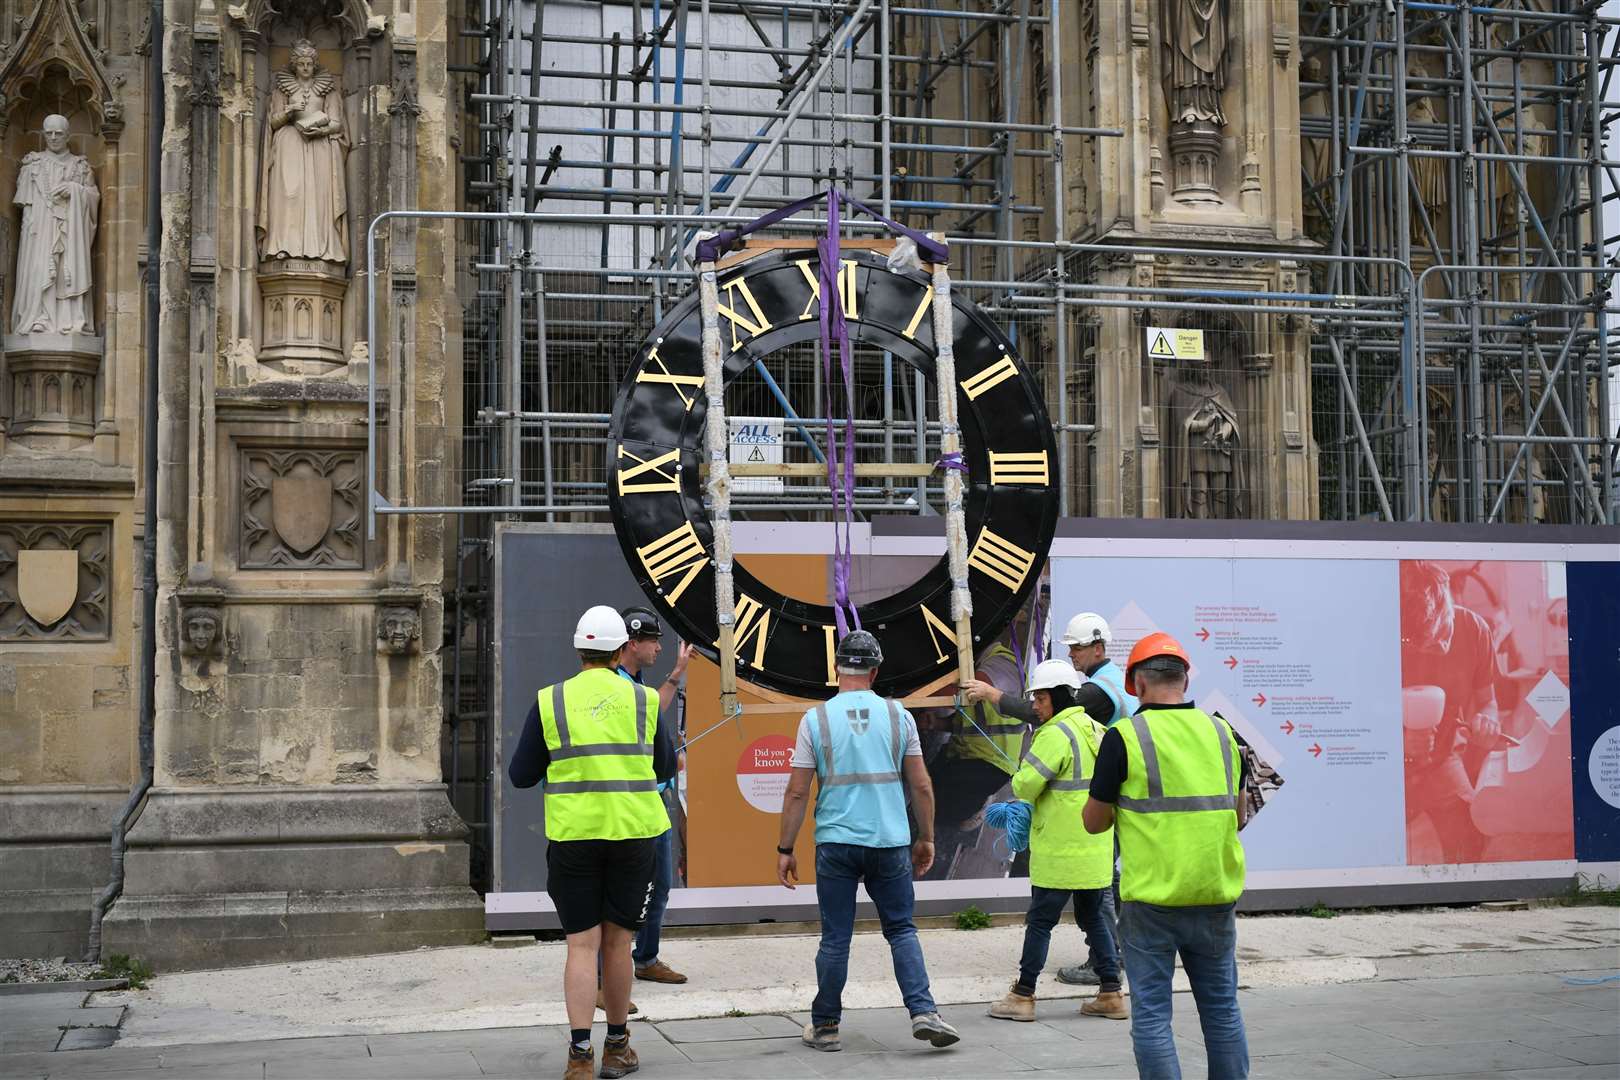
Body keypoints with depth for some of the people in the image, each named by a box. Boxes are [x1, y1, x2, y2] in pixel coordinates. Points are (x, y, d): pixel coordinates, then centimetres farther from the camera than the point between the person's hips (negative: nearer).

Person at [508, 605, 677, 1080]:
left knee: (582, 945, 4)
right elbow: (665, 767, 13)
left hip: (572, 836, -1)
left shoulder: (550, 702, -1)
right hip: (633, 833, 1)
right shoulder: (644, 700, 1)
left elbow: (521, 775, 3)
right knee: (617, 942, 11)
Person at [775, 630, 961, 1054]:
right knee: (902, 931, 10)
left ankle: (825, 1026, 14)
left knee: (835, 938, 6)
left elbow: (797, 793, -2)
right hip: (891, 843, 1)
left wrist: (785, 849, 5)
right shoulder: (898, 716, 2)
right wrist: (926, 839, 14)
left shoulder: (816, 719, -1)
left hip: (835, 843, -1)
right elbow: (921, 786, 3)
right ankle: (923, 1013, -2)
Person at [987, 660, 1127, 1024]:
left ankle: (1023, 997, 7)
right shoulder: (1095, 730, 12)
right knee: (1093, 917, 15)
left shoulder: (1056, 734, -16)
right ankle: (1111, 994, 15)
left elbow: (1025, 785, -20)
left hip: (1060, 850, -8)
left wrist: (1022, 777, 5)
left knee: (1040, 921, 0)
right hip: (1095, 850, 8)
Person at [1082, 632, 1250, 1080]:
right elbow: (1238, 817, 14)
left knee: (1151, 1013, 3)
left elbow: (1094, 822, -4)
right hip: (1216, 898, 4)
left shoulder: (1125, 737, -9)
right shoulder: (1222, 733, 5)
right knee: (1222, 1008, 15)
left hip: (1152, 899, -4)